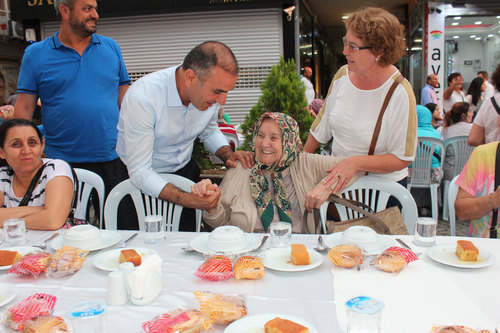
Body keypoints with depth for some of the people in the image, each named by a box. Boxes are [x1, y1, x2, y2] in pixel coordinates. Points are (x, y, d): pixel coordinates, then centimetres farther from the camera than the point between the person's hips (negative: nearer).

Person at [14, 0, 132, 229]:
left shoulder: (111, 48, 9)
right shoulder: (36, 55, 3)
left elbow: (125, 97, 11)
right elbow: (24, 108, 3)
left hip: (112, 159, 1)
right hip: (62, 162, -1)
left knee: (126, 229, 5)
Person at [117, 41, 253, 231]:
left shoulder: (211, 89, -13)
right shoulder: (142, 98, -31)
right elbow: (139, 172, -29)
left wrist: (228, 154, -12)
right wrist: (188, 200, -39)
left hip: (185, 172, 5)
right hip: (141, 181, -4)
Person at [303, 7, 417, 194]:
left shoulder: (399, 92, -20)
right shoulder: (342, 75, -4)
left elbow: (402, 159, -19)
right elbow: (321, 129, 9)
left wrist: (356, 163, -30)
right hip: (340, 181, 5)